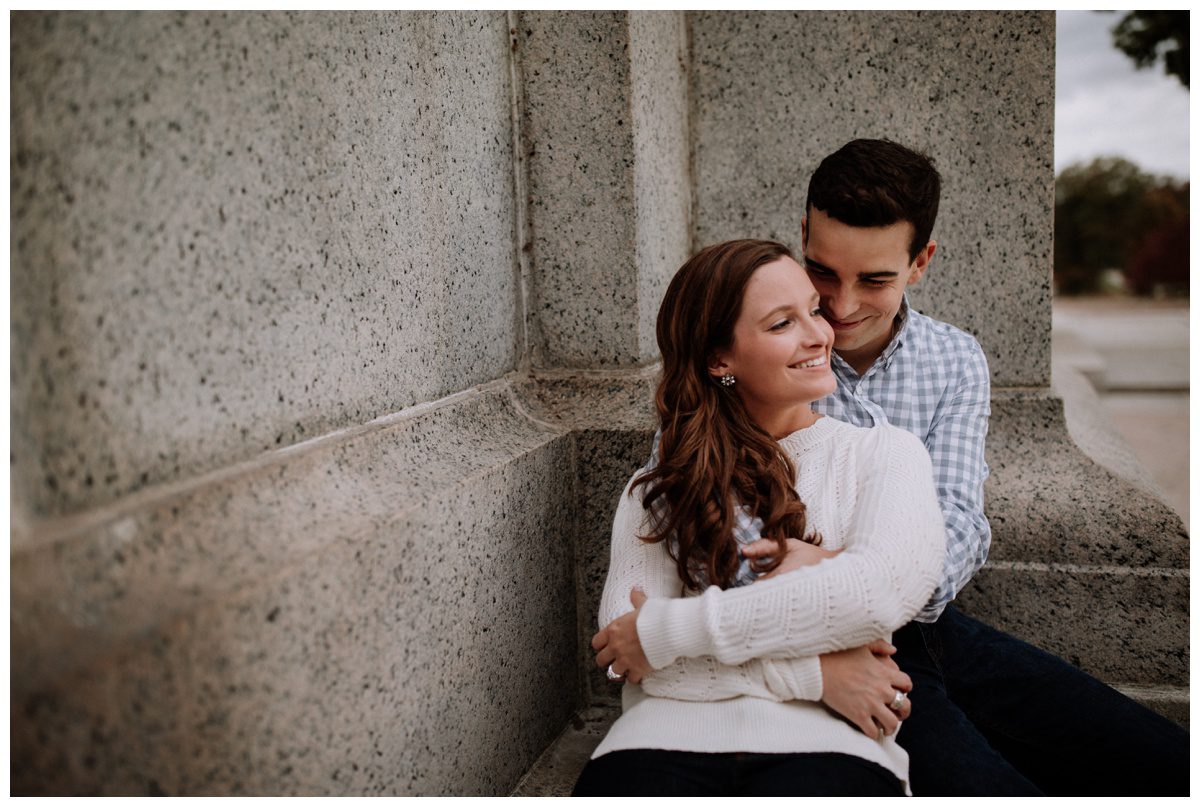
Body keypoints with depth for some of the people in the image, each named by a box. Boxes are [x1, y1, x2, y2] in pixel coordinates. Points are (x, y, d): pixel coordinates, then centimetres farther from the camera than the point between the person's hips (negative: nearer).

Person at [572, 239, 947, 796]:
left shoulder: (882, 452, 15)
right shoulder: (656, 491, 18)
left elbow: (892, 584, -6)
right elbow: (623, 647, 4)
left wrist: (666, 630, -4)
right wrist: (808, 670, -8)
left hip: (827, 746, 0)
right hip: (670, 737, 1)